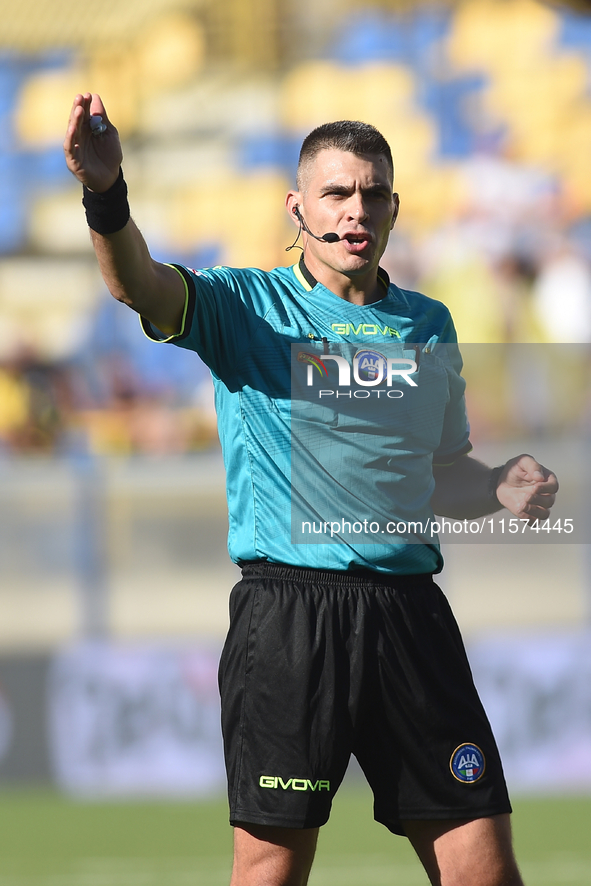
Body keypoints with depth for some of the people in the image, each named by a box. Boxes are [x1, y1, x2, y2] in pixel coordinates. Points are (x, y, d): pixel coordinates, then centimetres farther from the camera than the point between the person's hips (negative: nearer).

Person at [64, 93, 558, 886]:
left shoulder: (429, 325, 16)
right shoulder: (247, 306, 2)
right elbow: (140, 283, -18)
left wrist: (501, 489, 3)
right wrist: (106, 195, -38)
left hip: (410, 612, 4)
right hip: (287, 610, -4)